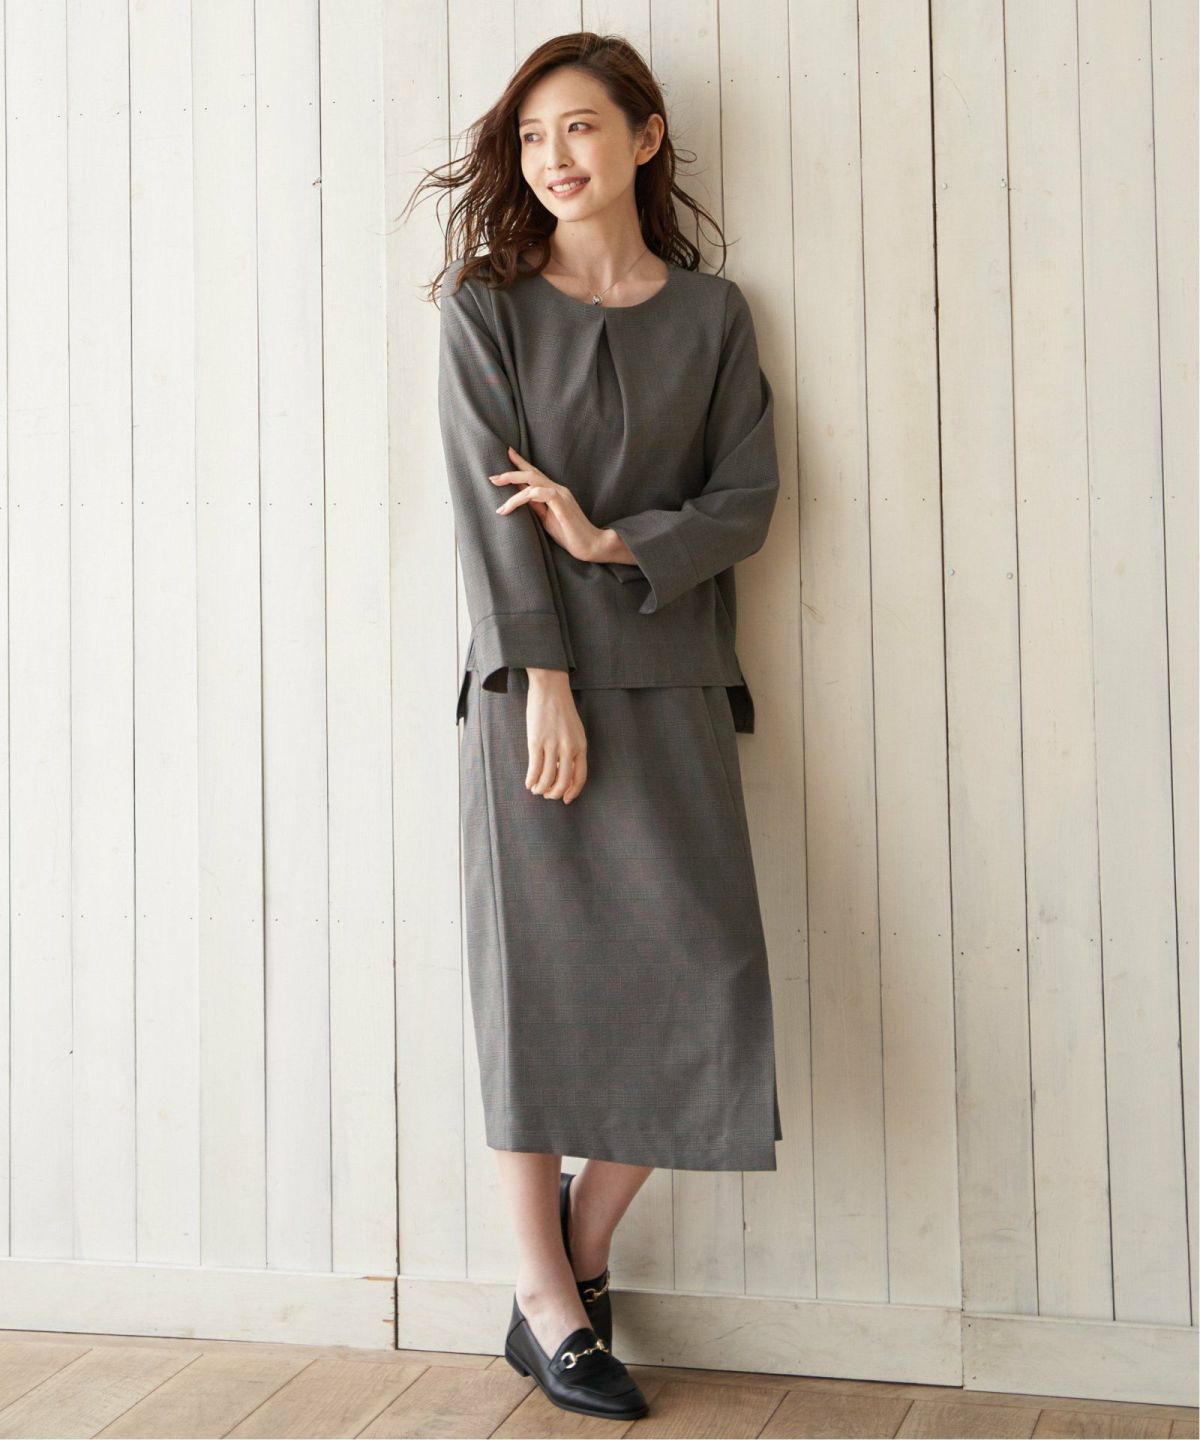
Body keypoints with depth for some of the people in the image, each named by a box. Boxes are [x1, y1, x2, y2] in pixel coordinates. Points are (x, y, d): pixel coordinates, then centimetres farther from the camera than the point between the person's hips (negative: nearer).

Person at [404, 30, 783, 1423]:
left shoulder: (711, 313, 12)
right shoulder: (486, 307, 6)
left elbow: (748, 498, 5)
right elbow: (488, 504, -4)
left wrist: (613, 540, -11)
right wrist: (544, 677, -13)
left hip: (673, 681, 2)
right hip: (531, 679, -2)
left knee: (700, 974, -5)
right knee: (540, 980, -2)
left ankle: (585, 1239, 18)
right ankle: (550, 1304, 10)